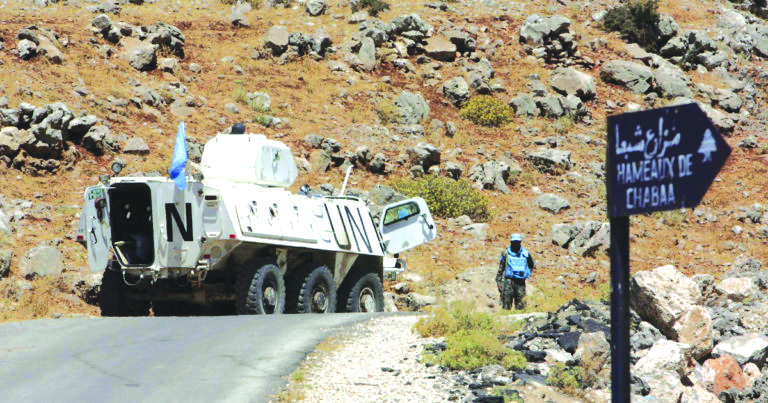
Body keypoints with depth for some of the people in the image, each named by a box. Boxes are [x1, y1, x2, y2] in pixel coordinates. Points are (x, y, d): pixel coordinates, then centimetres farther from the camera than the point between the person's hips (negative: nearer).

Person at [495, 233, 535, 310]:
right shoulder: (506, 253, 5)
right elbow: (500, 269, 7)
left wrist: (528, 274, 15)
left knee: (520, 306, 1)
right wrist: (499, 282, 2)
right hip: (509, 280, -2)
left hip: (521, 282, 2)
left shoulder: (525, 253, 10)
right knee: (506, 305, -7)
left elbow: (531, 265, 28)